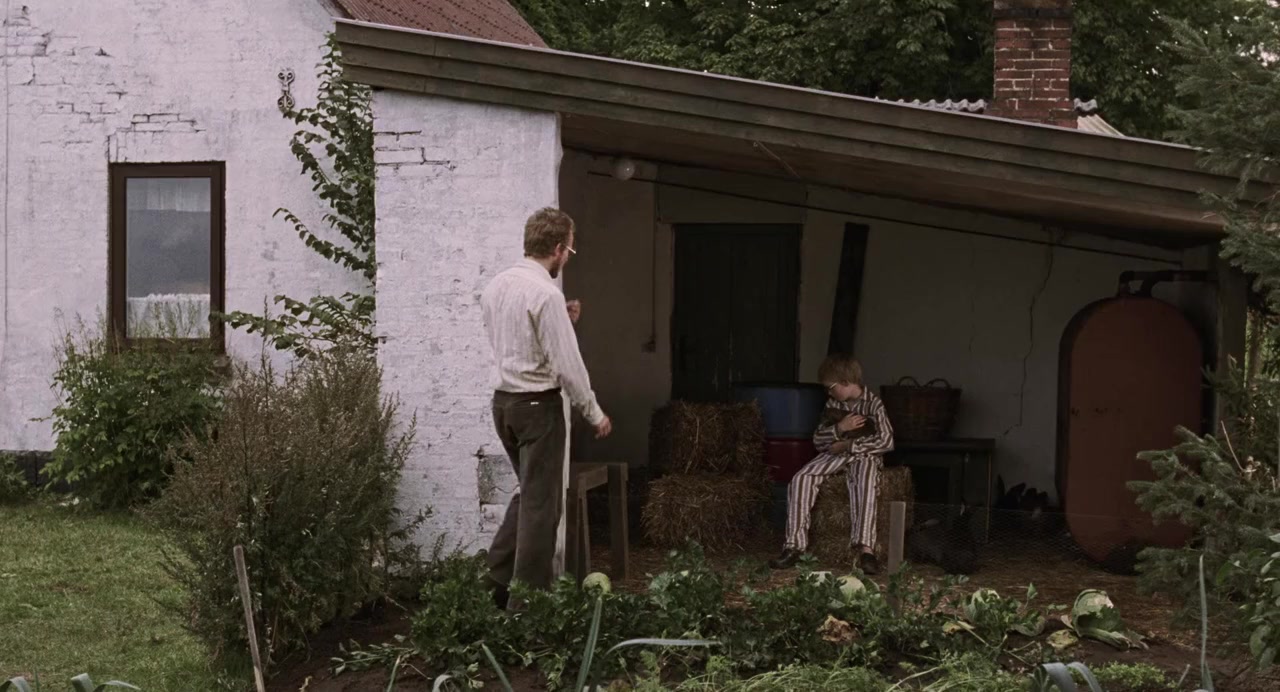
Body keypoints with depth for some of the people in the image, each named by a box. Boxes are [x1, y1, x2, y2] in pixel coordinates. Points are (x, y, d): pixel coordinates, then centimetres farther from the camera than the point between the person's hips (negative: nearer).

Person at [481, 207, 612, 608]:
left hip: (503, 400, 8)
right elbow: (566, 363, -18)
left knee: (529, 491, 22)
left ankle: (497, 580, 17)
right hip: (538, 404, -8)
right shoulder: (545, 294, -18)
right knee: (541, 501, 2)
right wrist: (594, 413, -7)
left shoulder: (496, 286, 8)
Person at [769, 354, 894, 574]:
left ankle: (866, 549, -48)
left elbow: (886, 441, -16)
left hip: (863, 454, -5)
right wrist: (840, 428, -12)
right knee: (800, 479, -22)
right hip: (835, 454, 5)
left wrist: (848, 445, -17)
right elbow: (818, 440, 8)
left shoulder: (873, 404, -8)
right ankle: (794, 546, -24)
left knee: (865, 484, -40)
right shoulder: (833, 403, 9)